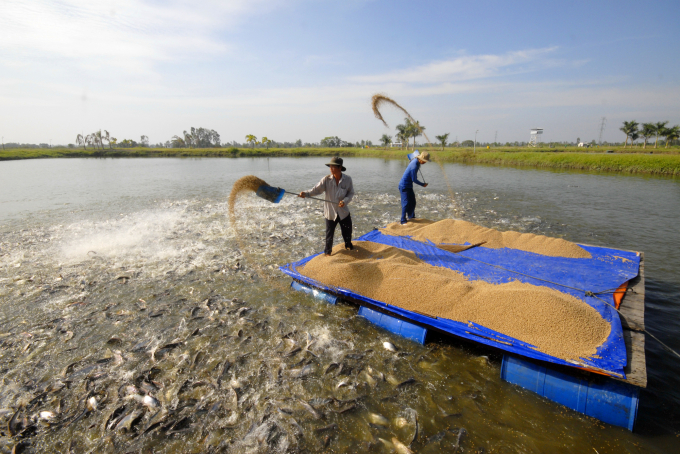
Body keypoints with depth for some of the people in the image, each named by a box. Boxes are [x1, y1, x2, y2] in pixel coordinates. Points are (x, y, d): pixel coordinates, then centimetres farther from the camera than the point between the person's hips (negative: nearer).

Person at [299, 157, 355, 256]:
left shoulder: (347, 179, -10)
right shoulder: (326, 179, -13)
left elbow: (351, 193, 0)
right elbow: (317, 189, -22)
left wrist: (345, 201, -18)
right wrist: (306, 193, -39)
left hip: (343, 211, 2)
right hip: (330, 212, -1)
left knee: (347, 231, 18)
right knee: (329, 234, 10)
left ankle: (348, 245, 49)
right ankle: (327, 251, 33)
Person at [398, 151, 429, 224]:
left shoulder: (415, 160, 1)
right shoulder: (414, 166, -26)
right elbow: (414, 180, -20)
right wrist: (423, 184, -7)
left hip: (409, 186, 10)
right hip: (404, 186, -10)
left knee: (412, 202, 15)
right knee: (406, 203, -10)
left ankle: (411, 218, 29)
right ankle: (403, 221, -3)